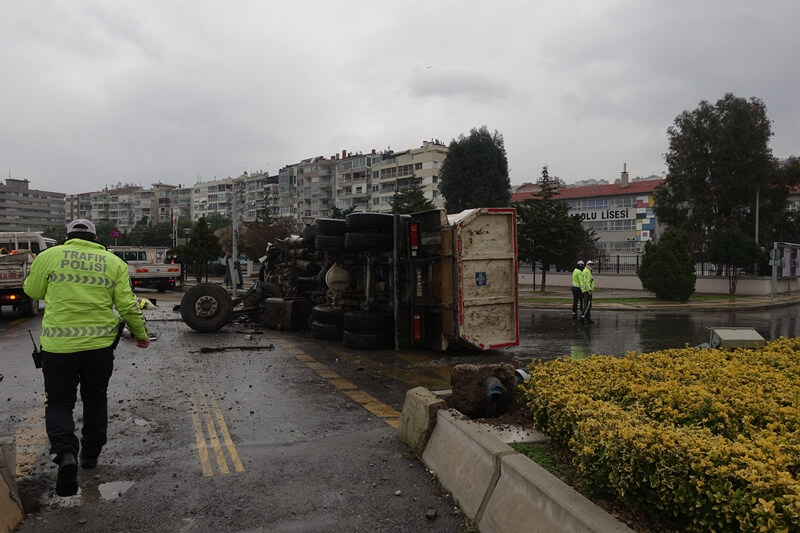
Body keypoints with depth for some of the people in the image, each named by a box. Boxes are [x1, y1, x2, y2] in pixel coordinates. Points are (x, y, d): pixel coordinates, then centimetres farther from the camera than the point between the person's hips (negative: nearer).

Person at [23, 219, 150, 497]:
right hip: (100, 344, 2)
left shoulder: (49, 256, -1)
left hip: (58, 345, -1)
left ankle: (65, 454, -13)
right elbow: (127, 305, -1)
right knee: (95, 400, 19)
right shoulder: (114, 263, 2)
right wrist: (141, 333, 11)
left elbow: (33, 291, 12)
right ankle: (91, 454, 29)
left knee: (59, 403, 9)